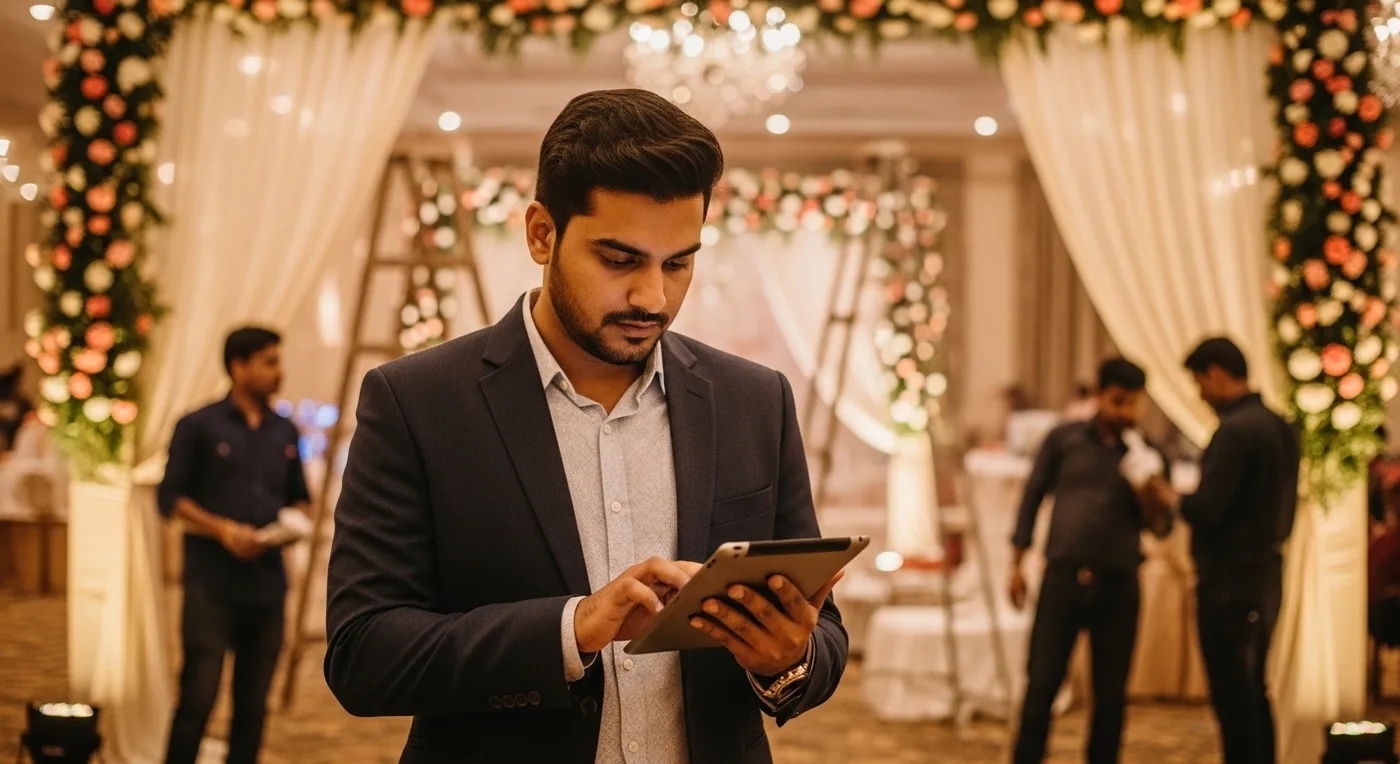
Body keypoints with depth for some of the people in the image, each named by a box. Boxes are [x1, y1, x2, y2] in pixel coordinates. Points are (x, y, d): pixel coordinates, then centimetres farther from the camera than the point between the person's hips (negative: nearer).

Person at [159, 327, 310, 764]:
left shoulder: (285, 433, 14)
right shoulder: (199, 427, -1)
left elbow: (299, 497, 22)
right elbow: (170, 498, -3)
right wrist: (223, 530, -15)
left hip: (267, 584, 5)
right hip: (211, 585, -5)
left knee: (253, 703, 6)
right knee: (198, 698, -8)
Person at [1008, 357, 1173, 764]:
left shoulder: (1149, 454, 4)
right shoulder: (1063, 439, 2)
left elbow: (1163, 527, 5)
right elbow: (1033, 497, 7)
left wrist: (1155, 510, -18)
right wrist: (1017, 565, 5)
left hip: (1119, 586, 1)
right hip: (1062, 578, -1)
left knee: (1111, 693, 5)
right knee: (1042, 685, -2)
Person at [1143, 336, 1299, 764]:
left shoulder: (1235, 430, -18)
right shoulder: (1279, 427, 10)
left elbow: (1204, 510, -21)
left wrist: (1167, 496, -3)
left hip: (1230, 583, -9)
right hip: (1265, 575, 9)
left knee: (1232, 696, -3)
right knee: (1253, 693, 16)